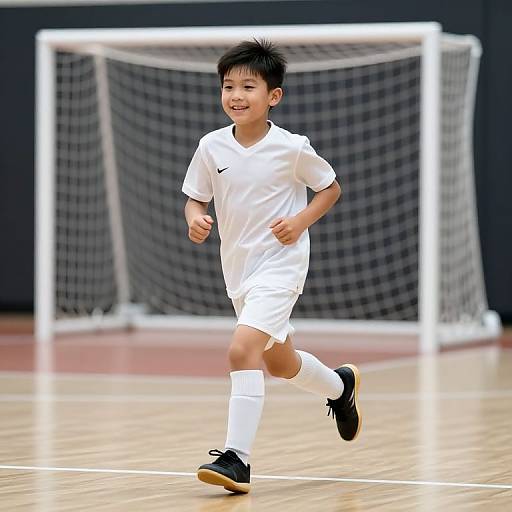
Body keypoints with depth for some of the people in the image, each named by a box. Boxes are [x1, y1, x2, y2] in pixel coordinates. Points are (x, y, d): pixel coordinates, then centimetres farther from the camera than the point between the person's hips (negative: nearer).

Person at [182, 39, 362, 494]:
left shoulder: (292, 148, -12)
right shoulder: (211, 147, -3)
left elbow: (331, 188, 2)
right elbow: (195, 197, 8)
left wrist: (301, 220, -14)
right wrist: (195, 218, -15)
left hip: (280, 264, -6)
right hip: (238, 267, 6)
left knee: (242, 348, -24)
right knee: (278, 362, 21)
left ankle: (237, 458, -21)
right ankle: (340, 385, 52)